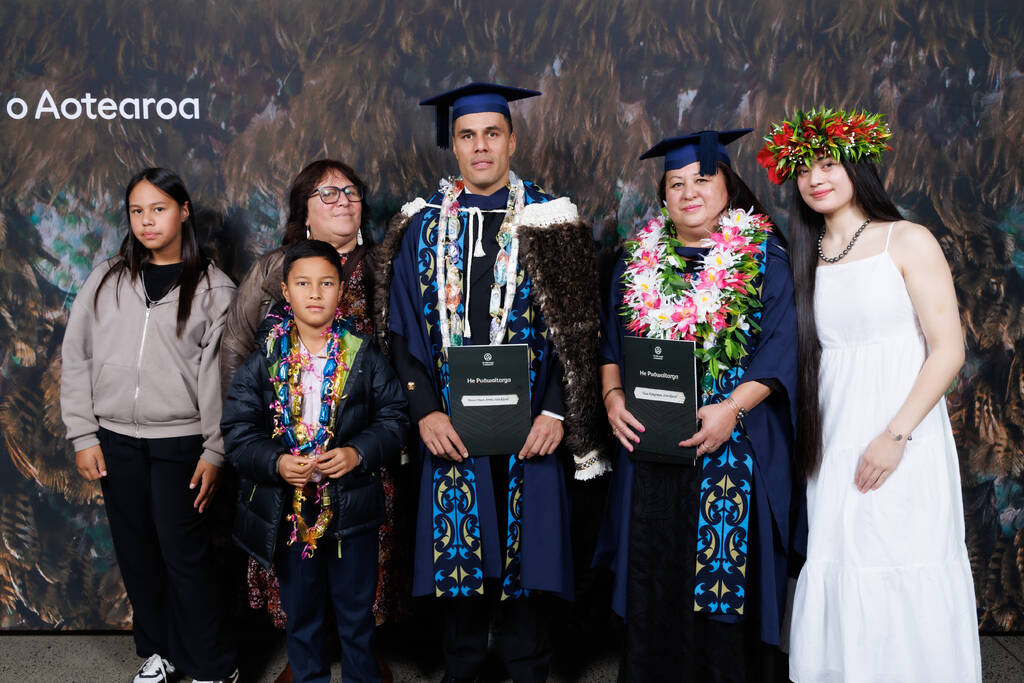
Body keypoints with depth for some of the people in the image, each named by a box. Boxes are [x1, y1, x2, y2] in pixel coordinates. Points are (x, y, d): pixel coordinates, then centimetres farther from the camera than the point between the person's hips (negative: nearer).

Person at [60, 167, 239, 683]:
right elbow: (76, 358, 7)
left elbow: (220, 375, -4)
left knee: (184, 554, -1)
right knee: (137, 553, 12)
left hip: (179, 441, -3)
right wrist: (83, 435, 2)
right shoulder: (107, 280, 7)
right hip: (115, 441, 4)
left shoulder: (213, 288, -1)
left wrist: (215, 450, -8)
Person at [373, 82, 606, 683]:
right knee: (456, 561, 9)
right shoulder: (423, 225, 7)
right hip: (449, 428, 2)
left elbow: (577, 326, -1)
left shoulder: (549, 221, 2)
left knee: (527, 559, 7)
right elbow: (402, 329, 5)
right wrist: (425, 411, -7)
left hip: (530, 430, -1)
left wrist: (556, 412, -11)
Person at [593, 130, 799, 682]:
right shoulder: (638, 258, 12)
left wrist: (732, 408, -20)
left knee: (728, 584, 2)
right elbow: (611, 340, 13)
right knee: (653, 583, 9)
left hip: (735, 448, -3)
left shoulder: (763, 256, 0)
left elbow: (780, 348, -7)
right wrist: (612, 395, -4)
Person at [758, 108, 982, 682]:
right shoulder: (807, 257, 11)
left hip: (904, 446, -4)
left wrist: (896, 435, -15)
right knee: (840, 581, 7)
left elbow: (948, 350, -8)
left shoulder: (908, 241, -3)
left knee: (904, 586, 0)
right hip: (834, 444, 4)